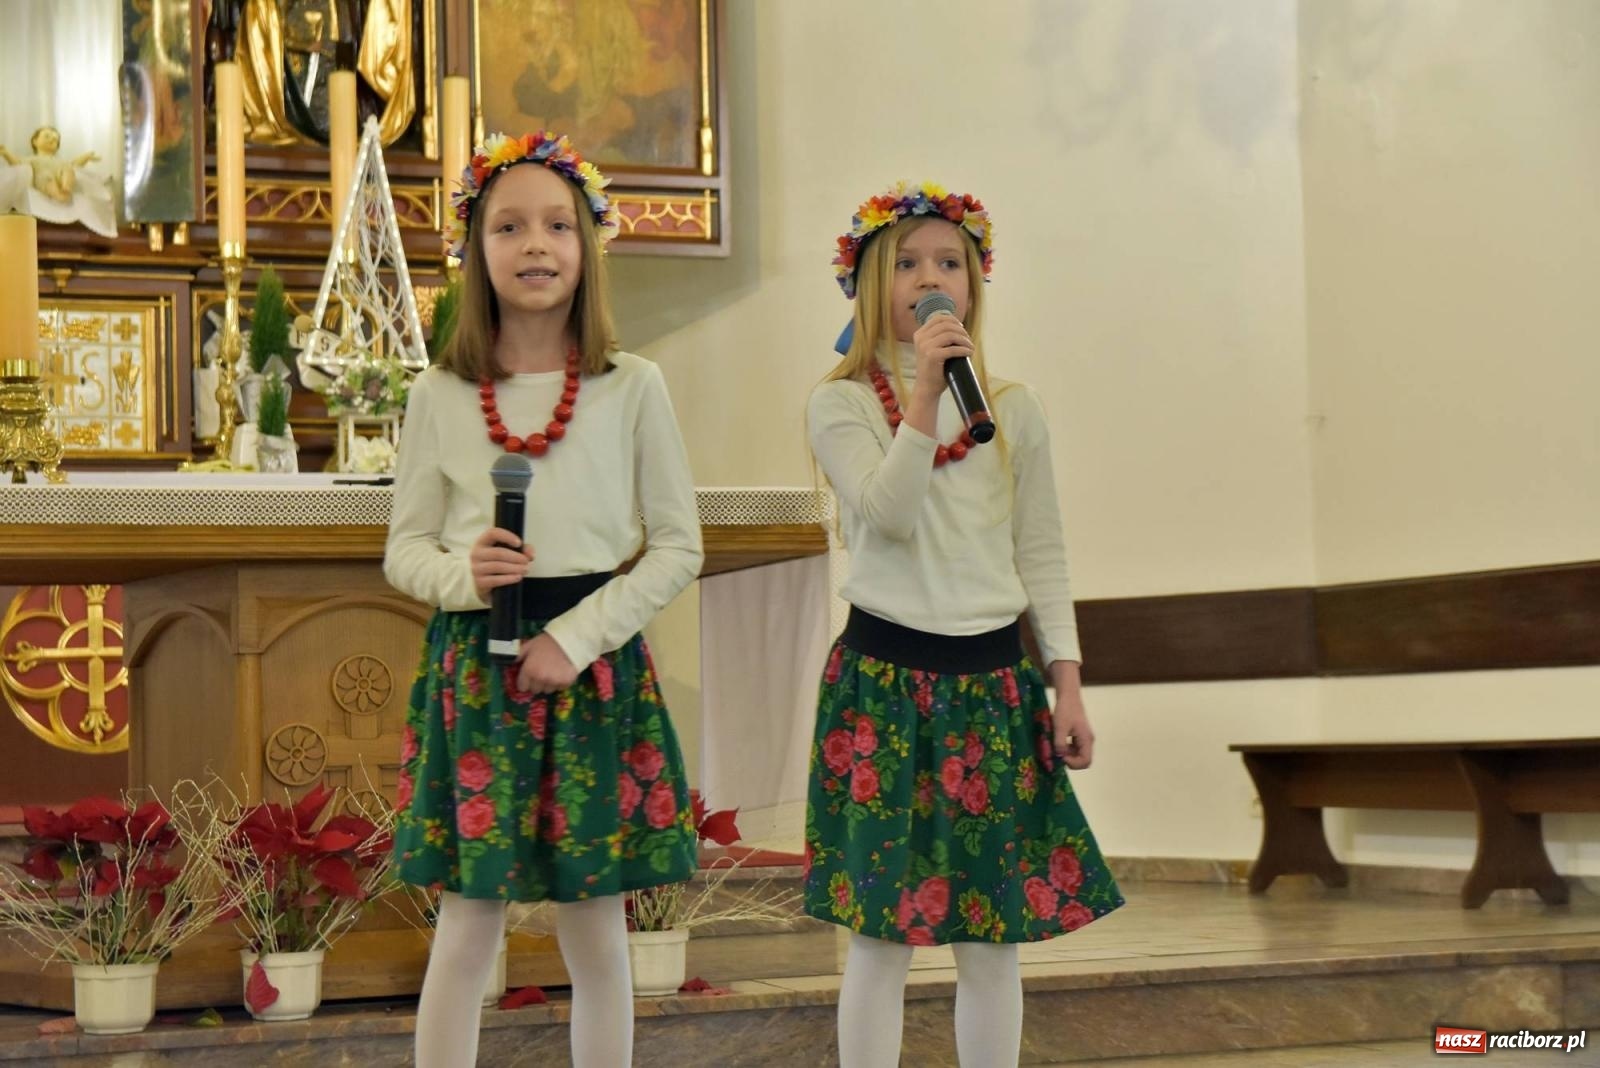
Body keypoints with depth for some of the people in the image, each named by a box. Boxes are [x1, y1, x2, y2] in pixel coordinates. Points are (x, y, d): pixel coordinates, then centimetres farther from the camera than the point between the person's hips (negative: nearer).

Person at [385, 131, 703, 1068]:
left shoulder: (633, 387, -1)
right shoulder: (441, 395, 2)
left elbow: (678, 547, 1)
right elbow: (406, 549, 7)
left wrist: (578, 636, -10)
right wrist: (461, 573, -15)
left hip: (597, 664, 0)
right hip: (474, 664, 0)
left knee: (596, 932, 7)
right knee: (468, 929, 3)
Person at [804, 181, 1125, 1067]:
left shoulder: (1012, 411, 8)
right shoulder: (841, 404, -1)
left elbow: (1042, 556, 9)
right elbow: (889, 514, -17)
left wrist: (1066, 685, 4)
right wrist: (925, 390, -20)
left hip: (992, 677, 3)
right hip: (884, 676, -3)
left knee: (994, 930, 6)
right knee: (881, 929, -1)